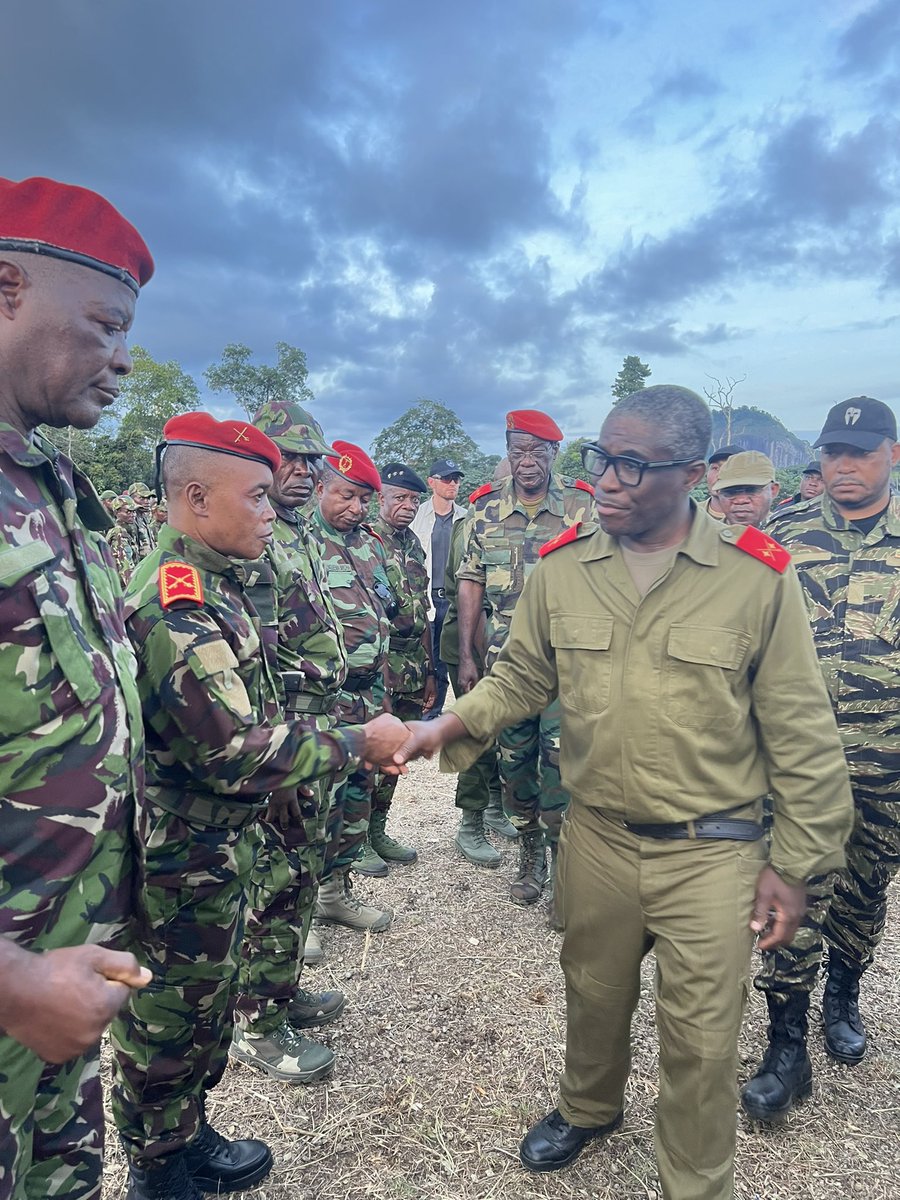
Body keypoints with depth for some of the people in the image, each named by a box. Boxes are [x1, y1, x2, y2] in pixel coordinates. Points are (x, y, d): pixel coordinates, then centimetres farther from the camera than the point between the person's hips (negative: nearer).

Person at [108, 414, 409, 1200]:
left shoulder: (217, 584, 5)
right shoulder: (175, 604, -27)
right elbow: (238, 756, -30)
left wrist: (346, 738, 6)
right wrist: (358, 744, -19)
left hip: (222, 849, 9)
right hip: (182, 865, -9)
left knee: (208, 1003, 26)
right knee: (169, 1024, 14)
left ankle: (190, 1137, 47)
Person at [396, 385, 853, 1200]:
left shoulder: (758, 575, -14)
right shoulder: (562, 567, -6)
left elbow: (799, 733, -7)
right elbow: (521, 679, 5)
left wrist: (794, 864, -5)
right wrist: (450, 724, -12)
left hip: (712, 851, -2)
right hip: (595, 836, 3)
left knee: (700, 1039, 12)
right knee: (594, 995, 25)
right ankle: (589, 1108, 56)